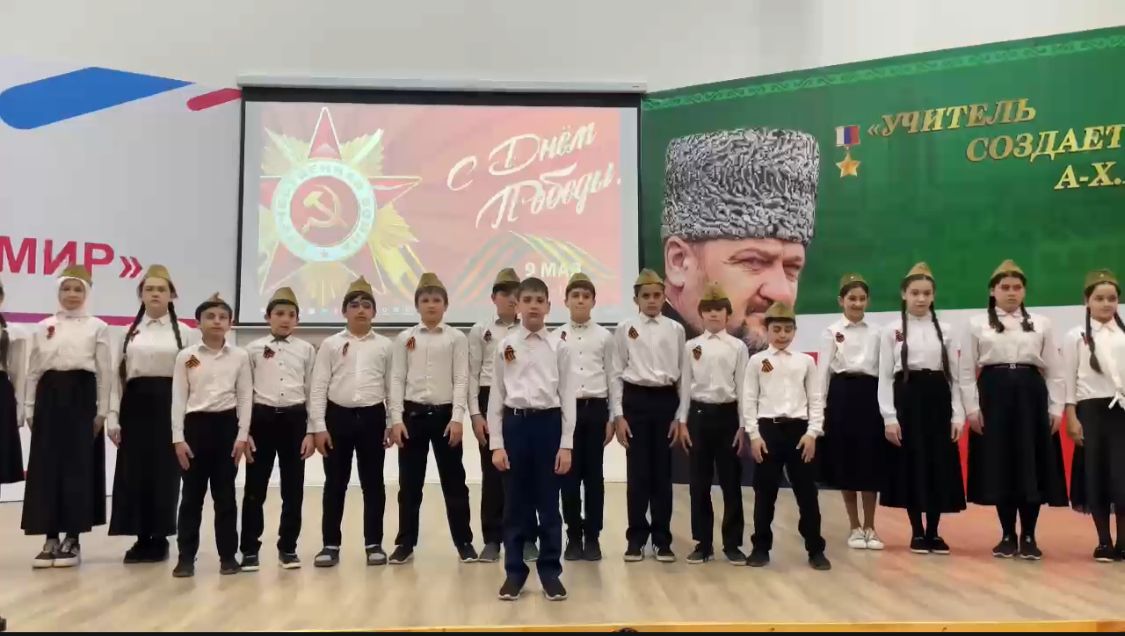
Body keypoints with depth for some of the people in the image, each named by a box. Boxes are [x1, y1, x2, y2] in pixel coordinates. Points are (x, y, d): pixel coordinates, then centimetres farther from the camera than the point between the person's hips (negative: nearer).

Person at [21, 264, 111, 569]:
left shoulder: (97, 327, 2)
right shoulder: (43, 327, 10)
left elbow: (103, 372, 0)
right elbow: (33, 371, 11)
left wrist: (102, 411, -4)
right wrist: (30, 408, 5)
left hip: (81, 396, -3)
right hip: (49, 396, 3)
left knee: (78, 466, -1)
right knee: (46, 466, 2)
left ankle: (73, 539, 8)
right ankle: (51, 539, 11)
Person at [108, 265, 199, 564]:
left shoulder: (185, 333, 2)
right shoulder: (129, 332, 10)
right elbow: (118, 375, 7)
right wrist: (113, 417, 0)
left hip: (168, 405, -2)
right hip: (135, 405, 2)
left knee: (164, 472, 0)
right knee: (134, 472, 3)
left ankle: (159, 538, 11)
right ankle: (142, 537, 13)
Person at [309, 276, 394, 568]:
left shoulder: (385, 345, 5)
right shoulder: (330, 344, 2)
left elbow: (391, 386, 8)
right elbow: (318, 387, 0)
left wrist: (393, 423, 5)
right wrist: (318, 426, -6)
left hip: (372, 417, 1)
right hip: (338, 416, 0)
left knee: (373, 482, 6)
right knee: (335, 483, 5)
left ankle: (374, 543, 15)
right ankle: (330, 544, 15)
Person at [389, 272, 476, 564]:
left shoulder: (456, 338, 2)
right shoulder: (405, 338, 5)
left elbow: (461, 380, -2)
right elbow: (397, 380, 2)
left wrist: (457, 418, -11)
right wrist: (396, 419, -6)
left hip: (445, 413, -1)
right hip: (413, 413, 1)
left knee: (453, 480, 5)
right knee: (409, 482, 6)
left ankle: (464, 541, 14)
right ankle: (406, 542, 16)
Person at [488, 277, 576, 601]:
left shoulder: (560, 347, 2)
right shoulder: (505, 347, 4)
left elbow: (568, 397, 1)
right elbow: (496, 397, 4)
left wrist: (566, 444, -4)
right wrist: (496, 444, -1)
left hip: (548, 424, -1)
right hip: (515, 424, 1)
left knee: (548, 503, 6)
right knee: (515, 504, 8)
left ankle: (550, 571, 18)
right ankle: (514, 571, 19)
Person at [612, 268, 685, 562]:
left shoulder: (675, 330, 5)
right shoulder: (625, 329, 2)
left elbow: (682, 375, 6)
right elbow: (617, 374, 2)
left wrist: (681, 416, 1)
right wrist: (618, 415, -5)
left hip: (665, 401, 1)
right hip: (636, 400, -1)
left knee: (662, 472, 5)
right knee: (637, 472, 2)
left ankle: (662, 539, 15)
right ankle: (636, 538, 13)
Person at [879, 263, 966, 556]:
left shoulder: (944, 330, 8)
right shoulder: (892, 330, 1)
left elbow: (954, 375, 7)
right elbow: (885, 376, -2)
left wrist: (958, 415, -1)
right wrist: (889, 417, -10)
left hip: (938, 400, 2)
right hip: (908, 400, -2)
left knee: (939, 467, 2)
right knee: (911, 466, 0)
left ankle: (933, 532, 14)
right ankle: (917, 533, 12)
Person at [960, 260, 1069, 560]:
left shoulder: (1041, 324, 9)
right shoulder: (977, 324, 5)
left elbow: (1054, 370, 8)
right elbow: (966, 370, 3)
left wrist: (1056, 408, 1)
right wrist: (972, 408, -5)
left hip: (1031, 394, 1)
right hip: (994, 394, -1)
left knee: (1032, 467, 1)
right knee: (999, 466, 2)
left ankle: (1028, 537, 13)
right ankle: (1008, 536, 14)